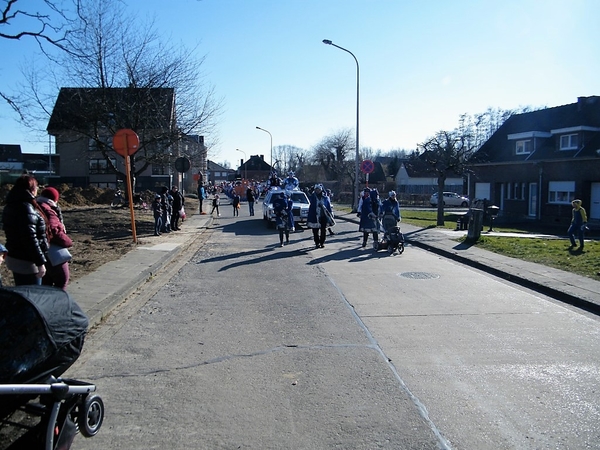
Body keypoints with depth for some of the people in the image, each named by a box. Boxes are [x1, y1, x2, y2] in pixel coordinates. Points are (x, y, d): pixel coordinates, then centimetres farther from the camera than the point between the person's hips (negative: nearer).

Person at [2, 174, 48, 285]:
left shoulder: (11, 206, 9)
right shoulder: (26, 208, -20)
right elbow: (30, 239, -24)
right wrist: (40, 262, -21)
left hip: (14, 258, 9)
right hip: (26, 261, -9)